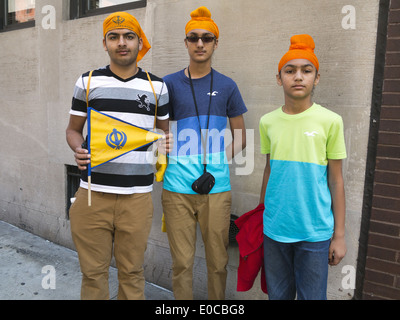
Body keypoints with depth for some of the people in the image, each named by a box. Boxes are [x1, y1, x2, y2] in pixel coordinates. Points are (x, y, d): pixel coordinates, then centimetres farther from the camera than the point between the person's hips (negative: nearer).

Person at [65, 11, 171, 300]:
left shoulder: (157, 86, 7)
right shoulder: (88, 81, 7)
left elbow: (166, 130, 16)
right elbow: (73, 129, 13)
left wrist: (167, 143, -7)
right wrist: (79, 151, -9)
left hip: (137, 197, 0)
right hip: (93, 194, 0)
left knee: (132, 272, 11)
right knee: (93, 272, 10)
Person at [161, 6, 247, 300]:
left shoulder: (226, 86, 8)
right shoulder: (169, 84, 6)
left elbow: (240, 135, 13)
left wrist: (221, 160, -2)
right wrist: (170, 162, -4)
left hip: (217, 187, 1)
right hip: (177, 187, 0)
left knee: (218, 261, 11)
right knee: (182, 262, 7)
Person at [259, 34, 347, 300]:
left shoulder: (330, 121, -6)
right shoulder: (268, 122, 1)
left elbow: (336, 181, -2)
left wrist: (339, 235, 0)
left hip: (315, 231, -2)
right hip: (274, 228, 3)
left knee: (312, 296, 11)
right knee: (278, 295, 17)